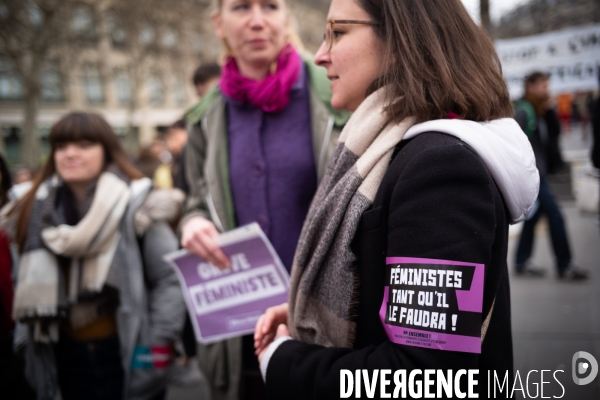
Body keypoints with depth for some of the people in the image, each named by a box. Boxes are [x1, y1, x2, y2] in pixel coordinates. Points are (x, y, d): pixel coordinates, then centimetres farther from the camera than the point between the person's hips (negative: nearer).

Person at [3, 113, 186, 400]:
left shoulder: (135, 205, -10)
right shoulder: (37, 211, 4)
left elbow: (170, 276, -11)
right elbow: (27, 286, 10)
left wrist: (159, 345, -13)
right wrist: (29, 341, 6)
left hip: (128, 355, -4)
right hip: (67, 357, 5)